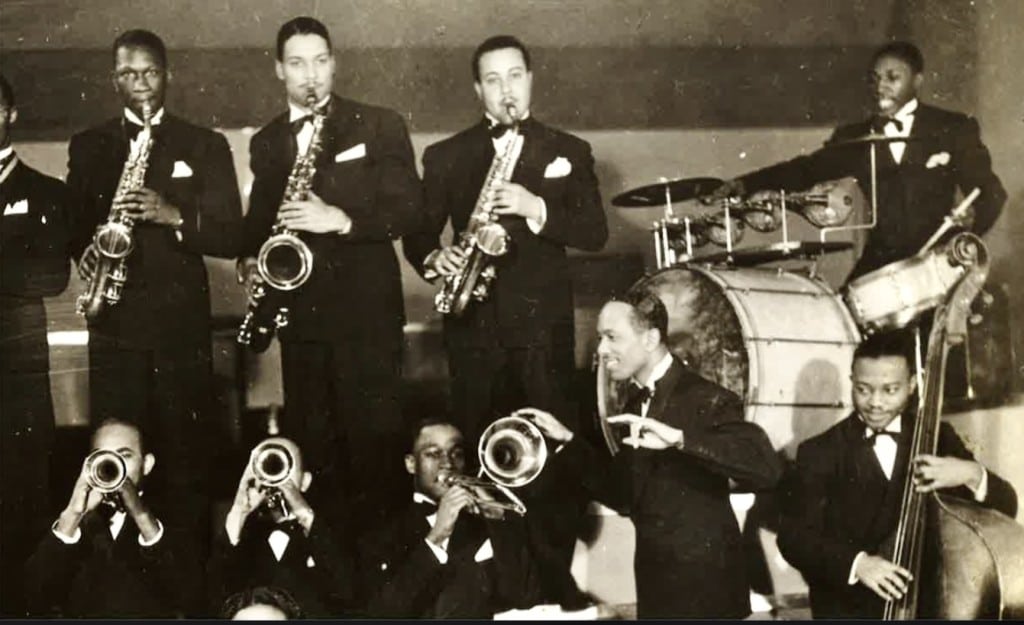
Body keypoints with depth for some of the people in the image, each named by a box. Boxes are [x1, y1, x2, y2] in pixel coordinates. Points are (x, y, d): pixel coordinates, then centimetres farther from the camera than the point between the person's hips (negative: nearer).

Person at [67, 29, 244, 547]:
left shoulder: (205, 145, 6)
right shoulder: (87, 147, 12)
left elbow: (231, 237, 0)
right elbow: (73, 228, 14)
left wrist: (174, 217, -16)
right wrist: (85, 251, -9)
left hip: (182, 322, -1)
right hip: (114, 324, 2)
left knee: (187, 456, 0)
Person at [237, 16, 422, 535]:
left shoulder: (379, 126, -1)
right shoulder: (266, 142, 13)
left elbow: (407, 212, -8)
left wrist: (341, 219, -21)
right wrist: (251, 259, 0)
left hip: (366, 311, -4)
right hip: (299, 313, 4)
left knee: (372, 443, -2)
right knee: (308, 443, 9)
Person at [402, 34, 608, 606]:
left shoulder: (569, 151, 8)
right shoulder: (446, 156, 11)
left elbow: (595, 233, -2)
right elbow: (417, 234, 9)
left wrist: (536, 208, -17)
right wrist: (434, 258, -13)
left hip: (544, 322, -1)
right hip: (475, 324, 1)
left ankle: (558, 577, 5)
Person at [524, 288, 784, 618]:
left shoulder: (705, 399, -14)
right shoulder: (635, 404, 8)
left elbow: (766, 468, -28)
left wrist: (679, 439, -35)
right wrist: (568, 440, 6)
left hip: (703, 586, -7)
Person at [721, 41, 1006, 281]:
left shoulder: (953, 129, 7)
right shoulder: (855, 138, 14)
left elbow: (989, 192, 5)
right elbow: (806, 169, 4)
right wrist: (747, 184, -12)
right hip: (881, 261, 3)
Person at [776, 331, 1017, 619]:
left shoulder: (937, 438, 8)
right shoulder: (820, 452, 1)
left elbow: (1006, 507, 3)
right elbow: (793, 535, -7)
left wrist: (972, 475, -18)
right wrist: (855, 563, -23)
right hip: (851, 607, -2)